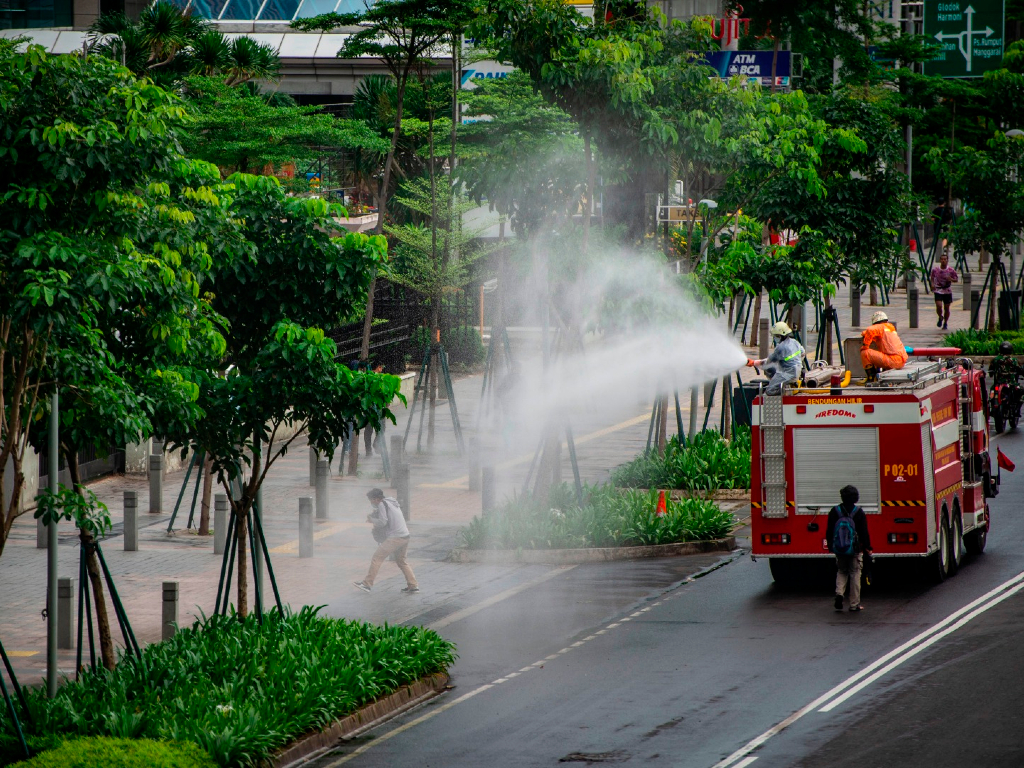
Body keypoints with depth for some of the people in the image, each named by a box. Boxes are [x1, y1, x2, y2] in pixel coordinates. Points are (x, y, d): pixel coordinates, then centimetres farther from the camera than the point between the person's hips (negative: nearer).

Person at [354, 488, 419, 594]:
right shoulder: (392, 503, 22)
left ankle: (367, 584, -9)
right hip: (405, 536, 9)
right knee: (401, 561, 22)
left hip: (395, 537, -9)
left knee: (377, 558, -6)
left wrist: (371, 520, 4)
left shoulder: (382, 504, -6)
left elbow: (382, 522, -13)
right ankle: (413, 586, 18)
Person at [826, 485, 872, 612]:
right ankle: (854, 604, 5)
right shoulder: (859, 512, -8)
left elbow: (829, 531, 4)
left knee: (841, 572, 19)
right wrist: (867, 547, 4)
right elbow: (864, 532, -6)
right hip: (855, 549, -2)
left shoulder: (835, 511, -2)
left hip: (839, 549, 2)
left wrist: (831, 546, 15)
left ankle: (839, 592, -6)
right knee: (855, 574, 5)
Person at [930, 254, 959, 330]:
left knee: (946, 308, 7)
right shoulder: (935, 269, -5)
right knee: (939, 306, -16)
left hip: (947, 291, 0)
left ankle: (945, 323, 27)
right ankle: (940, 318, 16)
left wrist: (951, 279, -19)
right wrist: (932, 284, -7)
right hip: (938, 290, 0)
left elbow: (956, 279, 3)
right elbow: (932, 278, 12)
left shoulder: (951, 270, -7)